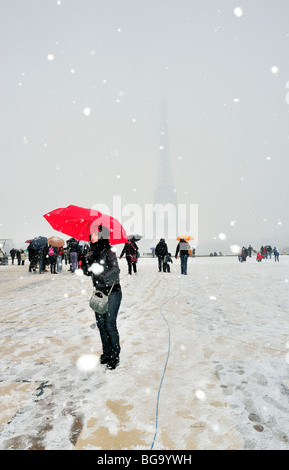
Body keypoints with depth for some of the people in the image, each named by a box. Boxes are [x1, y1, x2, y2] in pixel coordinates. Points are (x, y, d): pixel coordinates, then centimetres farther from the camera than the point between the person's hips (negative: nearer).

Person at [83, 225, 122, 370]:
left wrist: (102, 275, -39)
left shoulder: (109, 252, -11)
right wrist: (85, 264, -14)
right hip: (99, 292, 7)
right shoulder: (91, 253, 8)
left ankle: (115, 356, 9)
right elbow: (87, 272, 6)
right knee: (101, 323, 10)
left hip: (112, 292, -6)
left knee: (110, 324, -5)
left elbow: (115, 270, -24)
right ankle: (106, 353, 25)